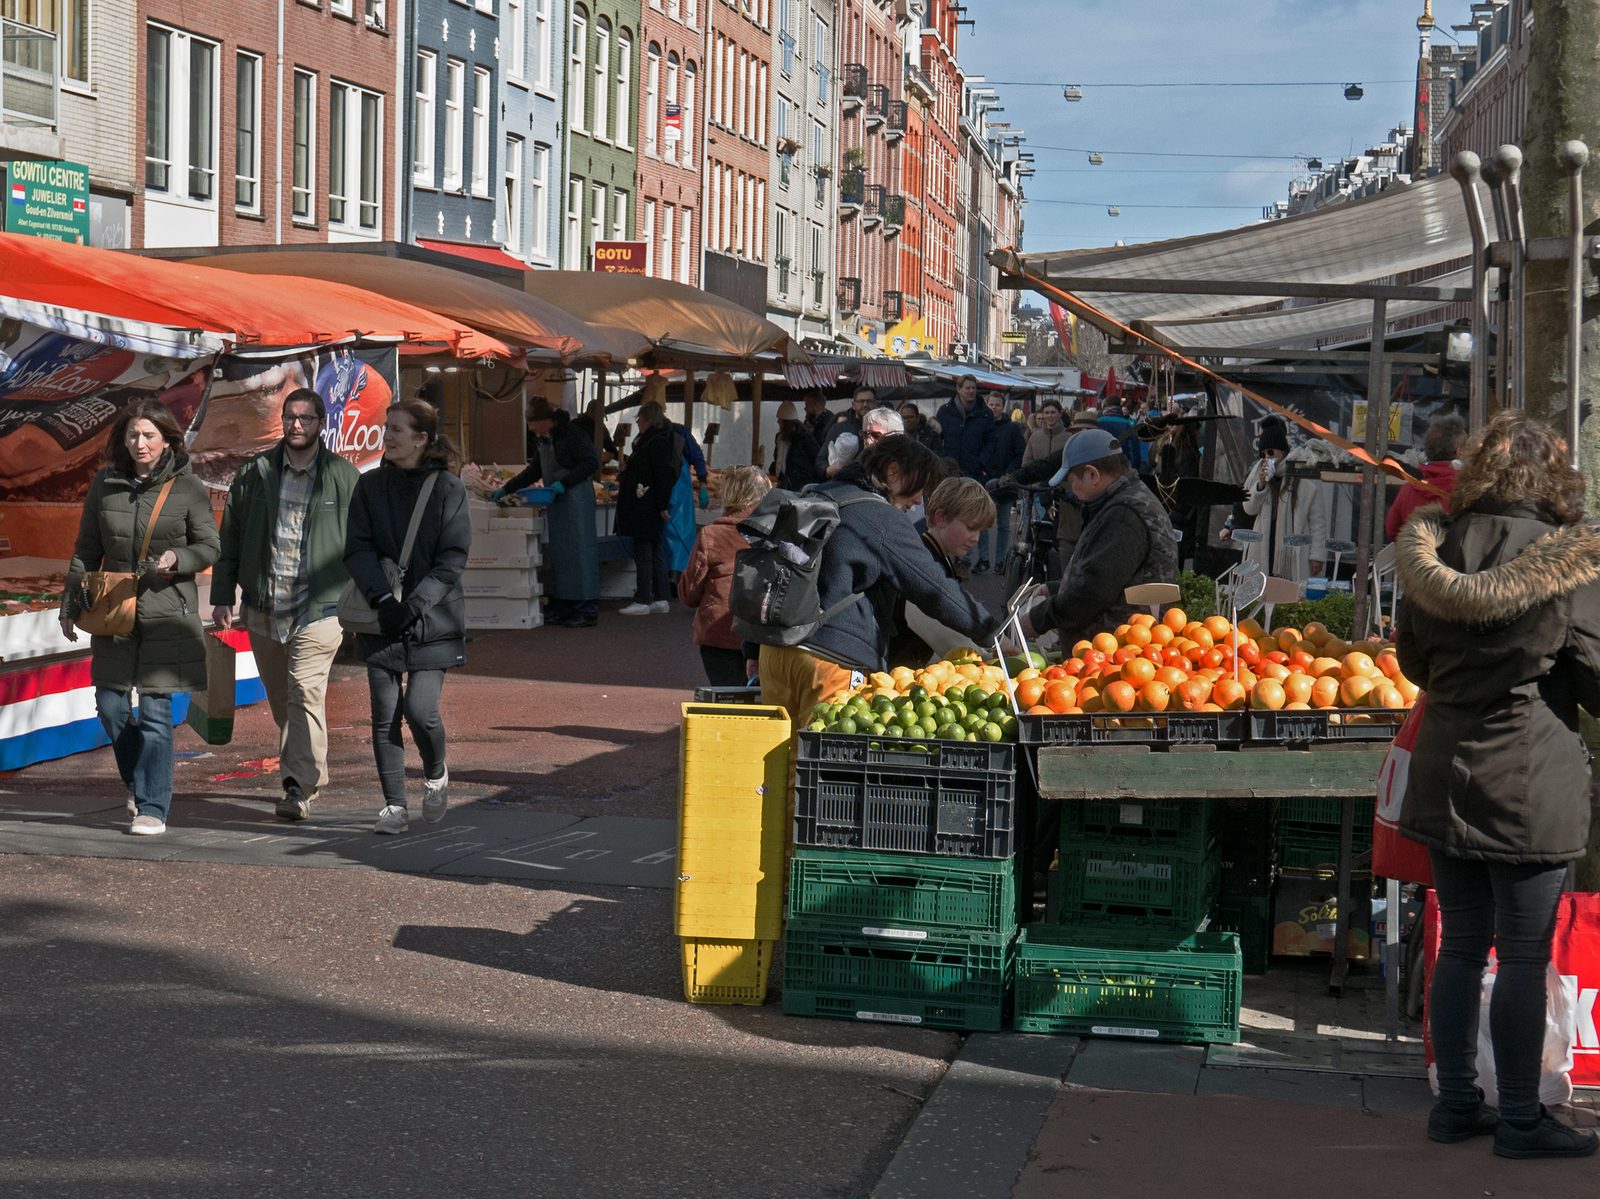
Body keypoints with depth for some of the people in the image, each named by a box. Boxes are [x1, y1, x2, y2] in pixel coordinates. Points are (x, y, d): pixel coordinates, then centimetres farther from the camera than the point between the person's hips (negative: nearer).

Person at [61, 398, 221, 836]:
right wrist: (70, 606, 11)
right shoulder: (105, 486, 6)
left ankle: (153, 808, 0)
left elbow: (210, 547, 2)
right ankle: (141, 786, 28)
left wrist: (177, 560, -18)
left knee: (155, 711, -6)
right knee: (110, 707, 5)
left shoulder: (187, 489, -2)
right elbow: (85, 552, 13)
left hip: (167, 614, -4)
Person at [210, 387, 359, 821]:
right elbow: (230, 536, 12)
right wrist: (222, 595, 7)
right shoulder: (255, 473, 8)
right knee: (280, 699, 12)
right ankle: (308, 773, 29)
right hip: (263, 607, 4)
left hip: (319, 606, -4)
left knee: (306, 690, -18)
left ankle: (301, 787, -21)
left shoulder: (344, 477, 1)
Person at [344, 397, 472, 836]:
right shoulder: (370, 486, 7)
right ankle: (394, 806, 10)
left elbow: (453, 558, -6)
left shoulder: (448, 489, -2)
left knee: (420, 709, -10)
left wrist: (416, 604, -17)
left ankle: (436, 774, 20)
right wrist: (383, 598, -16)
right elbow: (357, 548, -1)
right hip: (381, 621, 3)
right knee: (385, 715, 1)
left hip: (432, 621, -3)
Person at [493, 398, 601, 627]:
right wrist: (505, 490, 21)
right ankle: (562, 606, 13)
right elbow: (534, 471, 25)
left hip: (577, 499, -9)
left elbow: (591, 462, -17)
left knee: (579, 550, -8)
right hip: (557, 501, 9)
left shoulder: (571, 434, -13)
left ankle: (588, 610, -6)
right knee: (559, 553, 8)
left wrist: (564, 483, -21)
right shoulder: (542, 439, 14)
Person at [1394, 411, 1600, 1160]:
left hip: (1445, 776, 5)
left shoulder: (1435, 550, 2)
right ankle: (1520, 1120, 9)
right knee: (1524, 957, 2)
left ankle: (1456, 1104, 21)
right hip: (1529, 783, -5)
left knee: (1460, 946, 14)